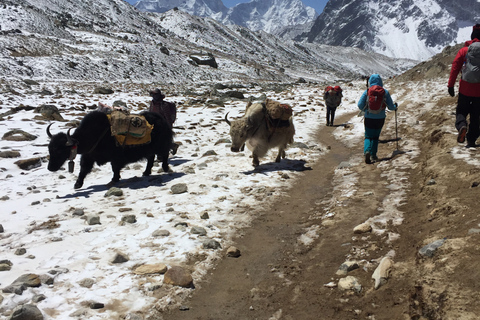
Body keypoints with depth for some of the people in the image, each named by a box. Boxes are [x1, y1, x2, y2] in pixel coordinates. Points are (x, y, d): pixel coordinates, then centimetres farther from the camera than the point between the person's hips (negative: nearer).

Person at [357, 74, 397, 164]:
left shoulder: (367, 91, -5)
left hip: (369, 118, -1)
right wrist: (395, 107, 24)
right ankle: (373, 155, 14)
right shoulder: (385, 92, -3)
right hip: (380, 118, 1)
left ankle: (367, 151, -17)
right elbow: (391, 107, 0)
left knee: (368, 136, 9)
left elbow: (360, 105, -4)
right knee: (375, 137, 16)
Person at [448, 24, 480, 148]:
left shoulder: (464, 50, -2)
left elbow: (455, 68, -5)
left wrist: (450, 85, -2)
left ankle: (461, 126, -20)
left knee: (461, 111, 12)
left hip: (465, 89, 0)